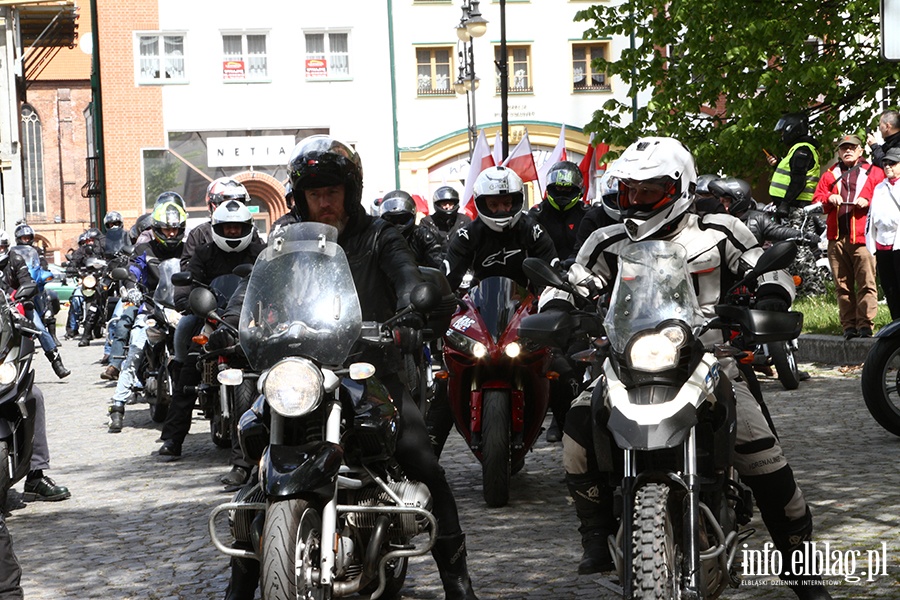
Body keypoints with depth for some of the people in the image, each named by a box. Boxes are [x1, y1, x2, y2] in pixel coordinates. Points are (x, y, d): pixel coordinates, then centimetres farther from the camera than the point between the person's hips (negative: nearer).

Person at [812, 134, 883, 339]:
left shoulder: (874, 173, 13)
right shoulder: (830, 176, 20)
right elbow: (817, 200, 15)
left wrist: (868, 202, -11)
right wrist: (829, 199, -5)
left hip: (863, 237, -3)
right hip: (837, 238, 3)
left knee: (866, 283, -11)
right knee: (842, 285, 2)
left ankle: (865, 325, -10)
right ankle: (849, 326, 6)